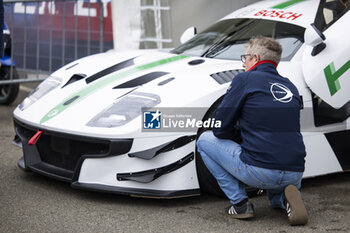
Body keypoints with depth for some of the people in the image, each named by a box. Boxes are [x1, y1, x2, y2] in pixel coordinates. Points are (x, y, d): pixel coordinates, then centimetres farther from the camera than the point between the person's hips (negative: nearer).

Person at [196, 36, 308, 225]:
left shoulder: (245, 79, 0)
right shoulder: (290, 87, 17)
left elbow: (220, 128, 1)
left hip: (260, 173, -6)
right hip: (295, 176, 6)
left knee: (205, 140, 15)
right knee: (276, 196, 42)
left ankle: (240, 203, 8)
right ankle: (286, 198, 4)